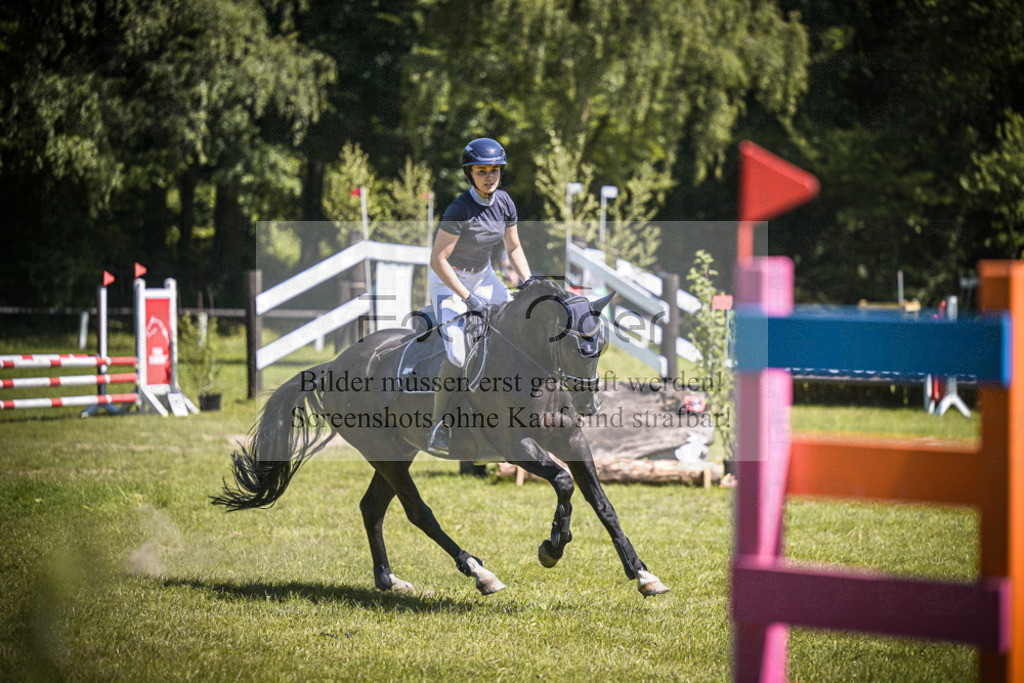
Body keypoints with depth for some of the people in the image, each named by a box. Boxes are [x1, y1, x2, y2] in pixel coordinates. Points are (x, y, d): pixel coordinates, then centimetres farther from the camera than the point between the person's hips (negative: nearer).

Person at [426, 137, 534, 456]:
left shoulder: (504, 202, -8)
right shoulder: (460, 210, -28)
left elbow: (513, 247, 6)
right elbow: (437, 260, -26)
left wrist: (528, 281, -7)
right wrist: (467, 298, -28)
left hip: (483, 276, 7)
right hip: (449, 280, -7)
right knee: (458, 354, -20)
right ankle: (439, 426, -8)